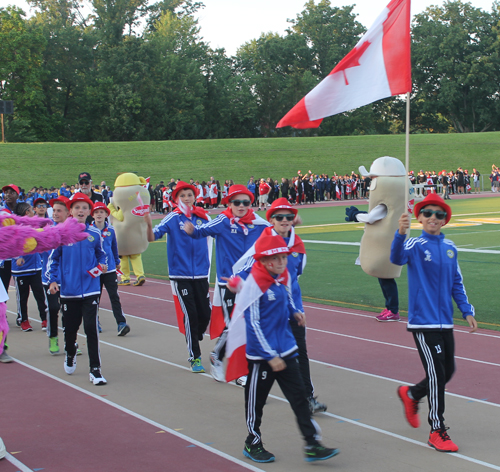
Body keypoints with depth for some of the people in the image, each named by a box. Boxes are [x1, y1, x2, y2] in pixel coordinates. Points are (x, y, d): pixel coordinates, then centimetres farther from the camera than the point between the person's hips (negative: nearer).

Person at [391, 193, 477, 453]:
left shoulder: (450, 247, 8)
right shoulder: (416, 244, -10)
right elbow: (397, 258, -33)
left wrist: (467, 311, 10)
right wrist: (400, 233, -51)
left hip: (444, 321, 7)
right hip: (423, 321, -6)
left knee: (448, 371, 13)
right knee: (436, 372, -8)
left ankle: (411, 394, 39)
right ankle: (437, 431, 4)